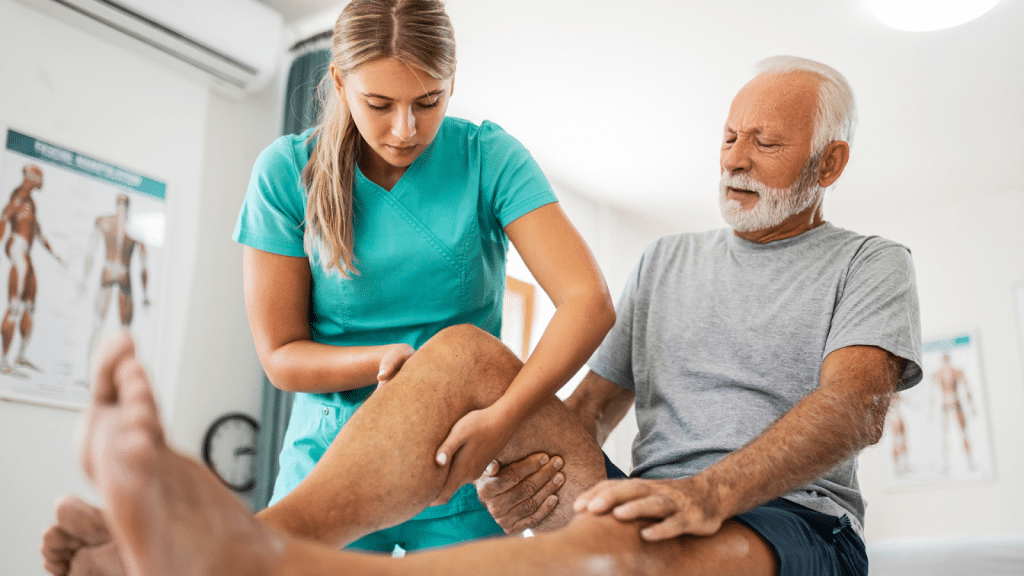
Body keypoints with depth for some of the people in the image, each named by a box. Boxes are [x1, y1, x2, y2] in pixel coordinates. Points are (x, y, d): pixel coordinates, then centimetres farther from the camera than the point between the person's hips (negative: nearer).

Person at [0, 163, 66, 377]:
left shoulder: (30, 200, 23)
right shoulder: (20, 194, -6)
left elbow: (38, 231, 31)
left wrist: (53, 253, 36)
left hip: (26, 253, 10)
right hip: (17, 248, -10)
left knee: (29, 307, 13)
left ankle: (21, 356, 23)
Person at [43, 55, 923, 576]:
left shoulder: (872, 265, 7)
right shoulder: (667, 260, 19)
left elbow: (860, 404, -14)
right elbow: (598, 398, 11)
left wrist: (712, 493, -32)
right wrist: (545, 460, -13)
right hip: (642, 504, 4)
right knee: (464, 350, -17)